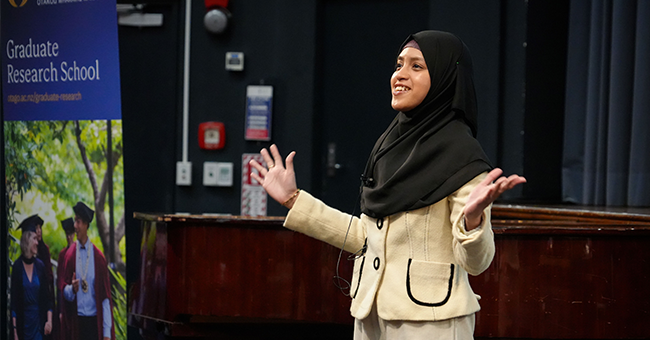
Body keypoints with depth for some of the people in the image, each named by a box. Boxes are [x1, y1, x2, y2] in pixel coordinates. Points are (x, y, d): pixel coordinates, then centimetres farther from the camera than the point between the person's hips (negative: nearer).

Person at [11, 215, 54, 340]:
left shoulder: (40, 265, 4)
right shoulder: (17, 266, -5)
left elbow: (47, 296, 7)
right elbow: (13, 301, -6)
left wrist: (49, 320, -4)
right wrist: (14, 329, -11)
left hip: (38, 321, 2)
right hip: (22, 322, -2)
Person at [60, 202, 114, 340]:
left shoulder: (98, 257, -1)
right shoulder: (70, 254, 3)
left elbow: (105, 296, -2)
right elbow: (64, 289, 7)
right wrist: (71, 289, -19)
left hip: (94, 320, -1)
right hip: (76, 322, 1)